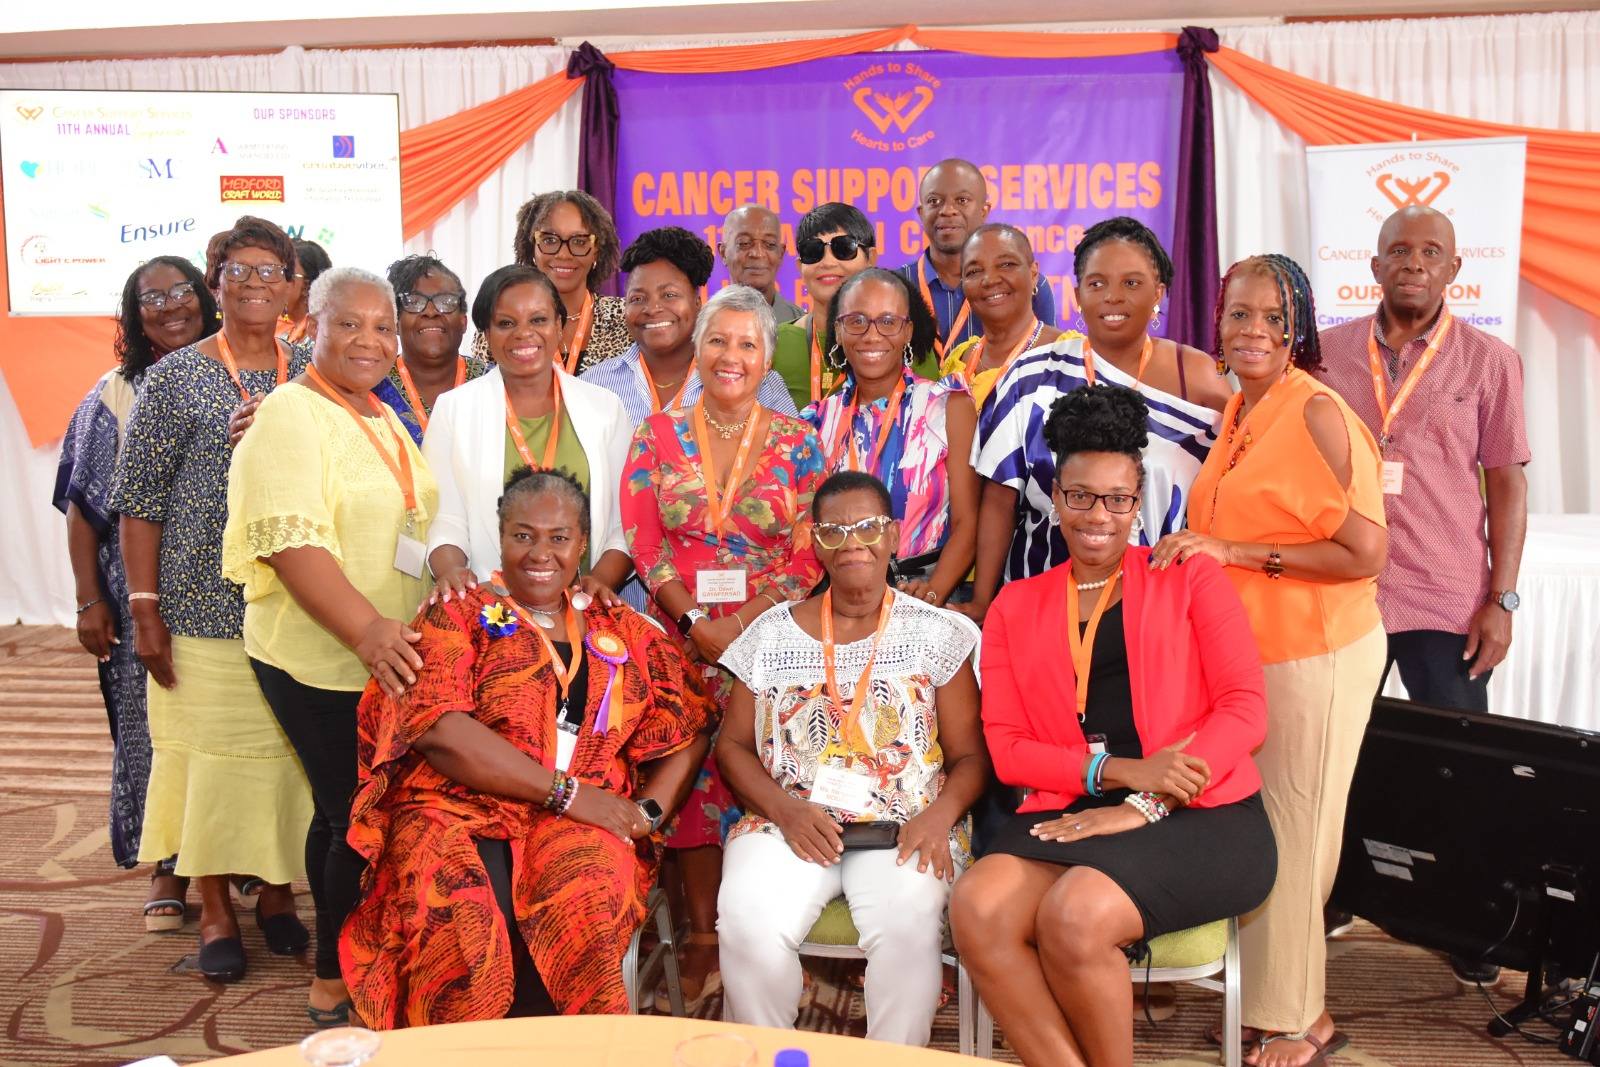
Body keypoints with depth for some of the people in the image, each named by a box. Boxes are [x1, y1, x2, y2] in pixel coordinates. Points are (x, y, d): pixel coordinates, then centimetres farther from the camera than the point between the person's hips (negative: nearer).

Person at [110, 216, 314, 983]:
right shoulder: (176, 378, -1)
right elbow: (137, 501, -2)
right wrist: (144, 606, -7)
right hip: (204, 605, -2)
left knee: (291, 748, 6)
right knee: (209, 749, 1)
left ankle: (278, 894, 25)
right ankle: (215, 912, 17)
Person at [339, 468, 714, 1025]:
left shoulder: (623, 633, 18)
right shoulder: (458, 616, 8)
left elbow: (688, 731, 15)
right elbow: (438, 728, -7)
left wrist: (649, 810, -5)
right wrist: (566, 791, -12)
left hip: (582, 826, 2)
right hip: (457, 814, -1)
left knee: (584, 898, -33)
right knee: (463, 921, -34)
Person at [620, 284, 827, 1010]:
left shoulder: (797, 442, 5)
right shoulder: (658, 437, 7)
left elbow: (812, 553, 0)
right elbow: (644, 543, 1)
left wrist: (747, 622, -13)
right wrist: (695, 622, -11)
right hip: (682, 638, 1)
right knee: (694, 774, -1)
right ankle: (702, 936, 9)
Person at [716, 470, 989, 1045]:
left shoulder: (939, 634, 6)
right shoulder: (770, 635, 11)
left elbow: (971, 754, 5)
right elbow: (733, 746, 11)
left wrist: (939, 815, -15)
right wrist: (786, 810, -8)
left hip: (904, 829, -1)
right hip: (788, 821, 1)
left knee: (907, 924, -32)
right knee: (748, 925, -27)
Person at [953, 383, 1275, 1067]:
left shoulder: (1190, 579, 9)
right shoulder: (1015, 607, 15)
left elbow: (1244, 709, -1)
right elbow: (1005, 748, 6)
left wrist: (1144, 806, -14)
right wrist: (1120, 769, -11)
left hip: (1199, 817, -2)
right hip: (1071, 813, 3)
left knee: (1075, 913, -30)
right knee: (977, 908, -28)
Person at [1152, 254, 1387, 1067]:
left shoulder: (1318, 414, -15)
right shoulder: (1239, 412, 10)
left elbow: (1364, 552, -18)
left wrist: (1238, 553, -19)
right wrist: (1195, 550, 7)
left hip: (1313, 655, -7)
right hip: (1244, 650, 7)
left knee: (1292, 830, 3)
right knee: (1260, 826, 13)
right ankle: (1275, 1002, 28)